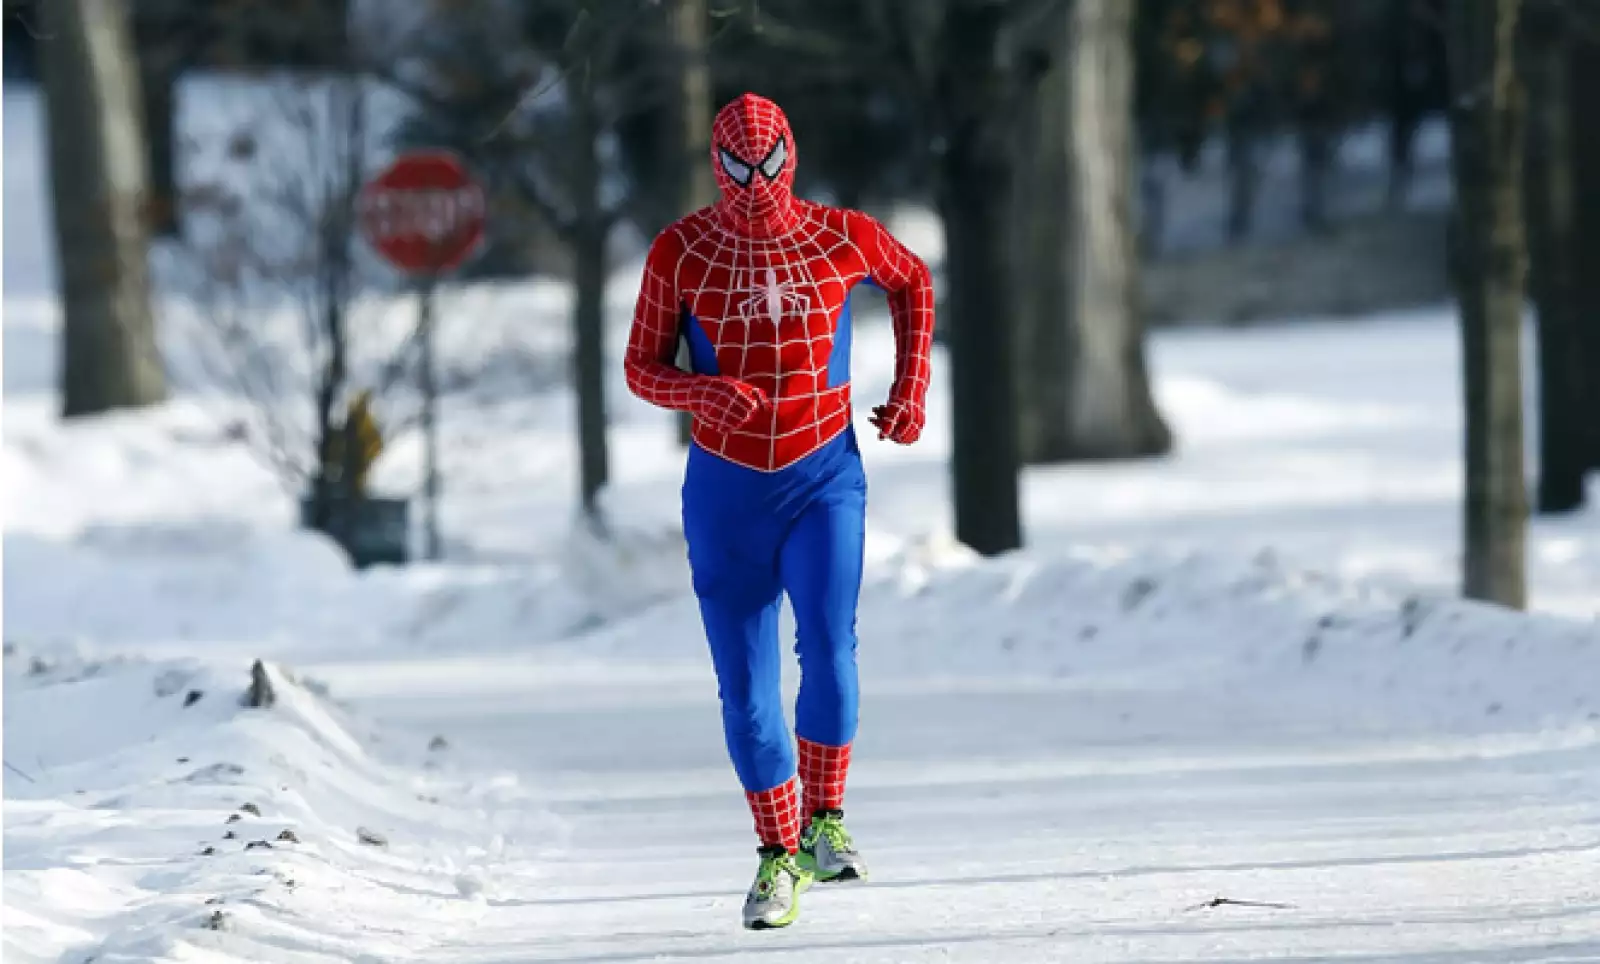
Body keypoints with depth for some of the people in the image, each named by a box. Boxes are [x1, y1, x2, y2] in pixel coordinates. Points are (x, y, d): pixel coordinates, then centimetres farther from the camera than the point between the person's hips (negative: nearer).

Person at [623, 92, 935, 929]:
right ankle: (778, 854, 14)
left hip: (823, 480, -1)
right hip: (725, 489, 1)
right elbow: (641, 367, -1)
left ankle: (824, 818, 0)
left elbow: (912, 280, 16)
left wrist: (910, 388, 8)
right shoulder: (680, 252, -7)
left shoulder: (841, 238, -5)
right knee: (745, 687, -1)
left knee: (827, 648, -21)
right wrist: (702, 393, -22)